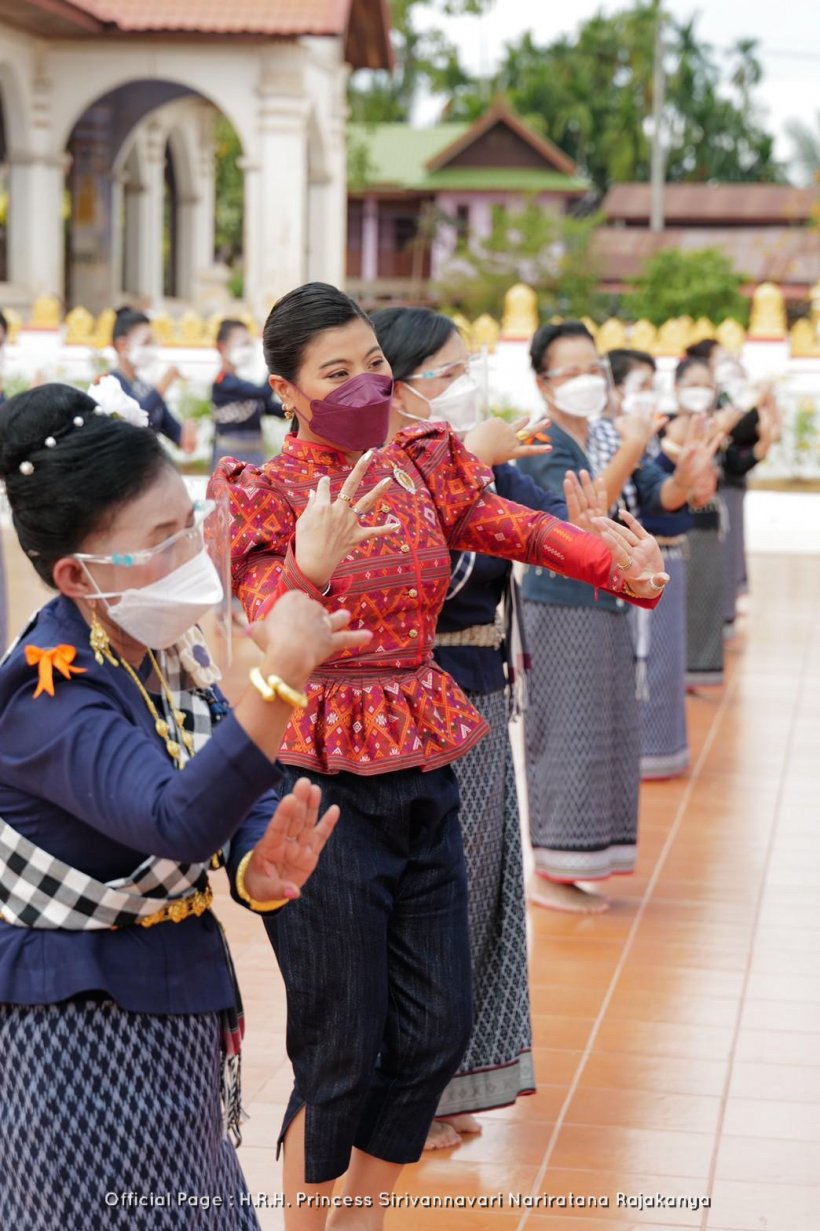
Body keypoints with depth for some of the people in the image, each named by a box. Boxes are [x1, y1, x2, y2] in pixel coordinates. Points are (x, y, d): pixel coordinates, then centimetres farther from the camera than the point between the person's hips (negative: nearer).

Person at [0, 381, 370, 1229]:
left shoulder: (169, 653, 1)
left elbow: (245, 792, -1)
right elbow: (174, 819, -39)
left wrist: (257, 868, -23)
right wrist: (282, 677, -46)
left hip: (178, 997, 8)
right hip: (79, 1021, -8)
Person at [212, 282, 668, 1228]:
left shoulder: (424, 464, 5)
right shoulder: (265, 495, -10)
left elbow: (515, 528, -9)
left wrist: (619, 561, -27)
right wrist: (311, 567, -44)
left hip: (424, 776, 6)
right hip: (326, 788, -6)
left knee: (435, 1033, 12)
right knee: (340, 1053, 0)